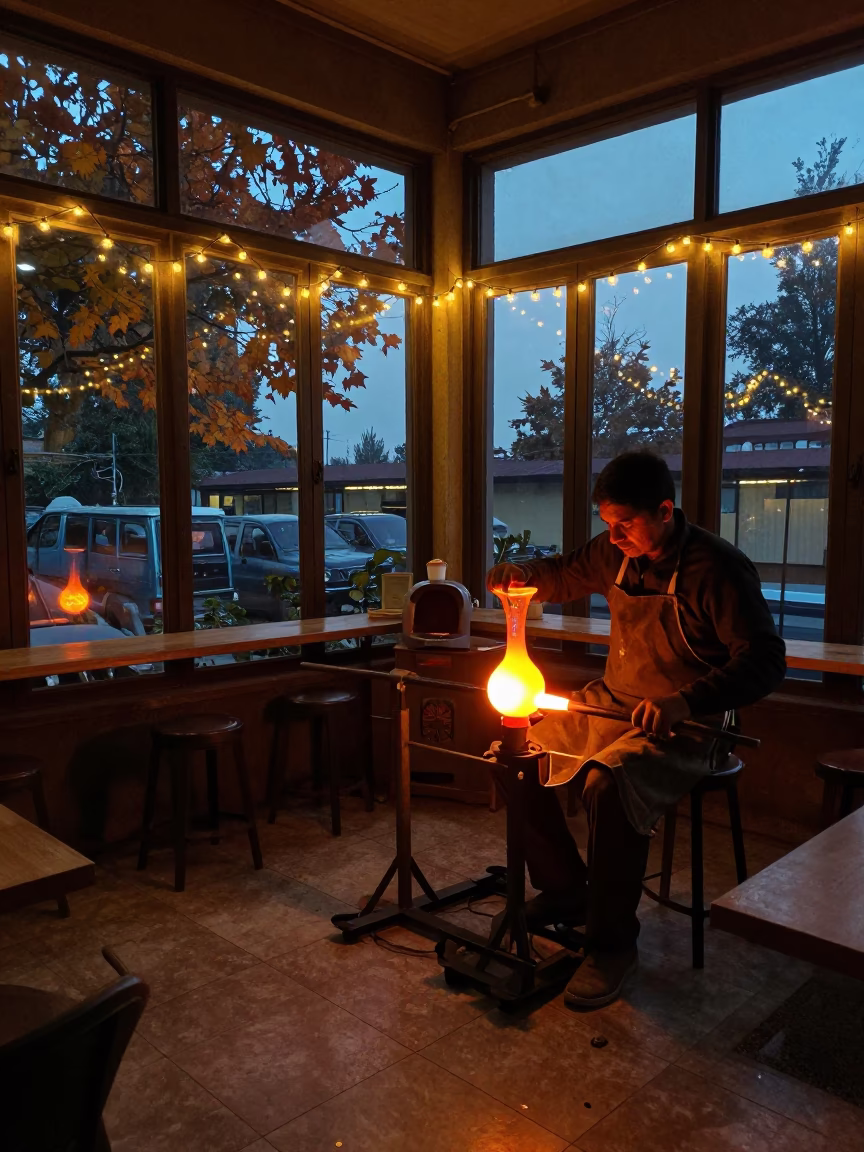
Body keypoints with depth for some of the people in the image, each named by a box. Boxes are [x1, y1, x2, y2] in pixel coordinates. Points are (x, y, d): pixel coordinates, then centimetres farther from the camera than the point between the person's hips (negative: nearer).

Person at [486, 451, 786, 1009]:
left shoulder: (717, 567, -18)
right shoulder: (617, 553, 2)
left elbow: (766, 661, -21)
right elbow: (564, 574, 22)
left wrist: (686, 701, -35)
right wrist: (517, 576, -1)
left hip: (683, 725, -7)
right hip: (611, 703, 8)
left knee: (607, 783, -34)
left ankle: (613, 941, -12)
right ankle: (565, 890, 14)